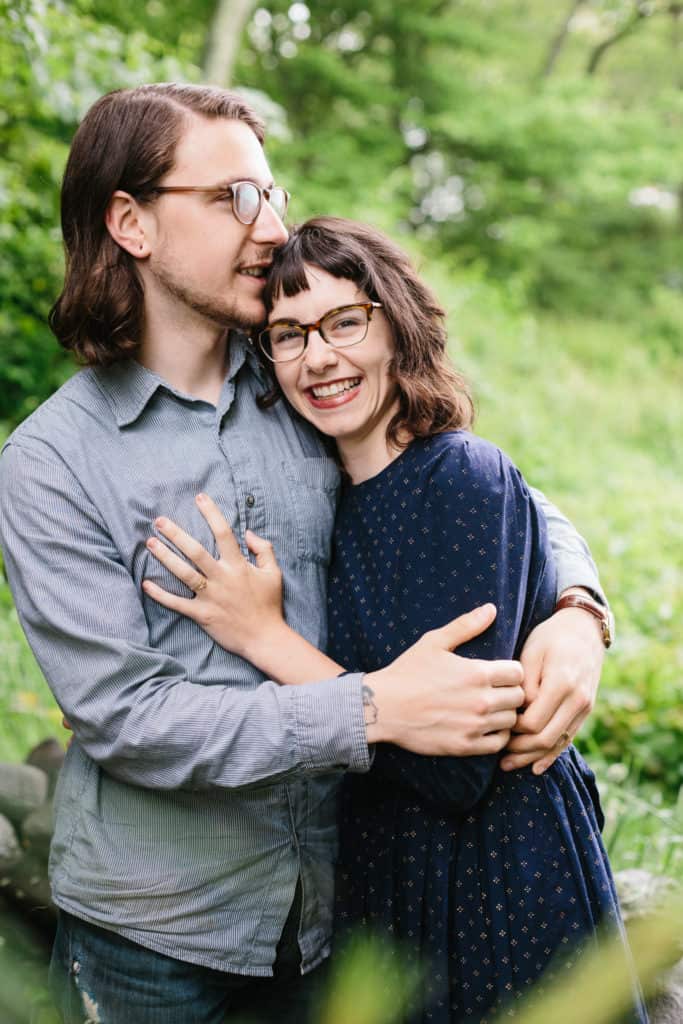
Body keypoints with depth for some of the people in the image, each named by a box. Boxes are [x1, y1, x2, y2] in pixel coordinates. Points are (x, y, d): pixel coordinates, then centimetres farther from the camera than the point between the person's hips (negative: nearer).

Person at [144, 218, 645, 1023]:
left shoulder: (466, 480, -20)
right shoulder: (337, 498, 3)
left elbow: (455, 767, -26)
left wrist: (267, 637, -23)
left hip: (502, 887, -7)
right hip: (382, 877, 7)